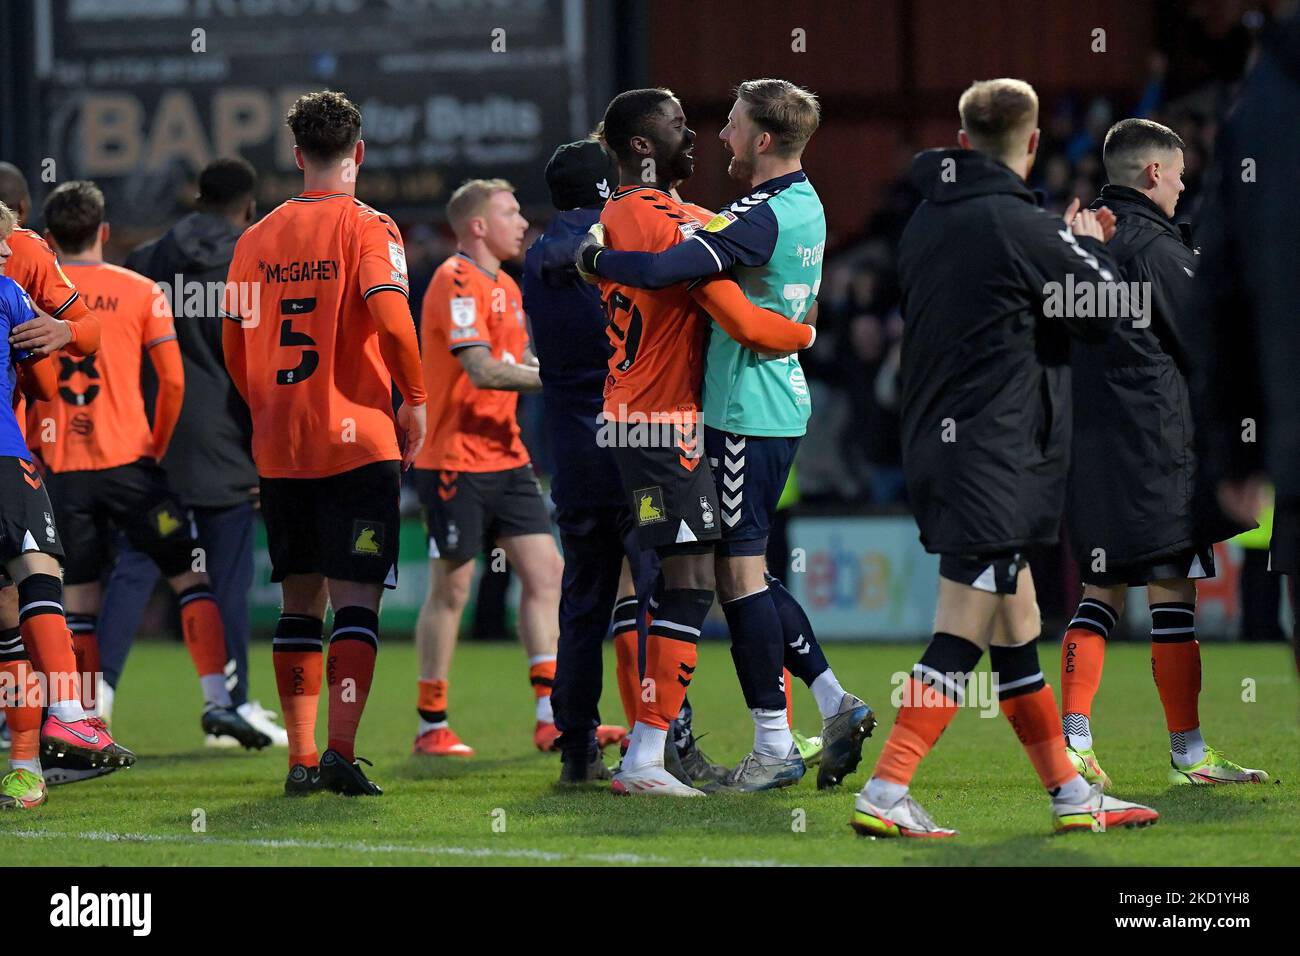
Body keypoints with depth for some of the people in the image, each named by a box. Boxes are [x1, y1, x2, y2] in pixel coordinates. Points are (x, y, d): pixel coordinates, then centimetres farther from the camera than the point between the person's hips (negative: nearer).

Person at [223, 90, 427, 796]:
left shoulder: (257, 239, 8)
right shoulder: (367, 228, -5)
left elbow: (234, 346, 10)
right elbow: (390, 316, -19)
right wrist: (415, 400, -7)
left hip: (277, 447, 4)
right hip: (359, 442, -4)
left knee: (299, 601, 11)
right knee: (355, 600, -4)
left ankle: (301, 757, 9)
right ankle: (341, 751, -15)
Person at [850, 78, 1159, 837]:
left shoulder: (929, 220, 8)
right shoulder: (1021, 227, -16)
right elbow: (1106, 309, -4)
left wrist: (1072, 248, 17)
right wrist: (1093, 247, 14)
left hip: (939, 449, 9)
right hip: (996, 456, -9)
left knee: (1018, 629, 14)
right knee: (962, 638, -8)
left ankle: (1071, 794, 21)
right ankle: (885, 795, -13)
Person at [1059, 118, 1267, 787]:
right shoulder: (1158, 249, -11)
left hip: (1088, 447, 8)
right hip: (1153, 445, -8)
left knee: (1100, 591, 11)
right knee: (1172, 589, -3)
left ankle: (1072, 739, 1)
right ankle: (1188, 752, 1)